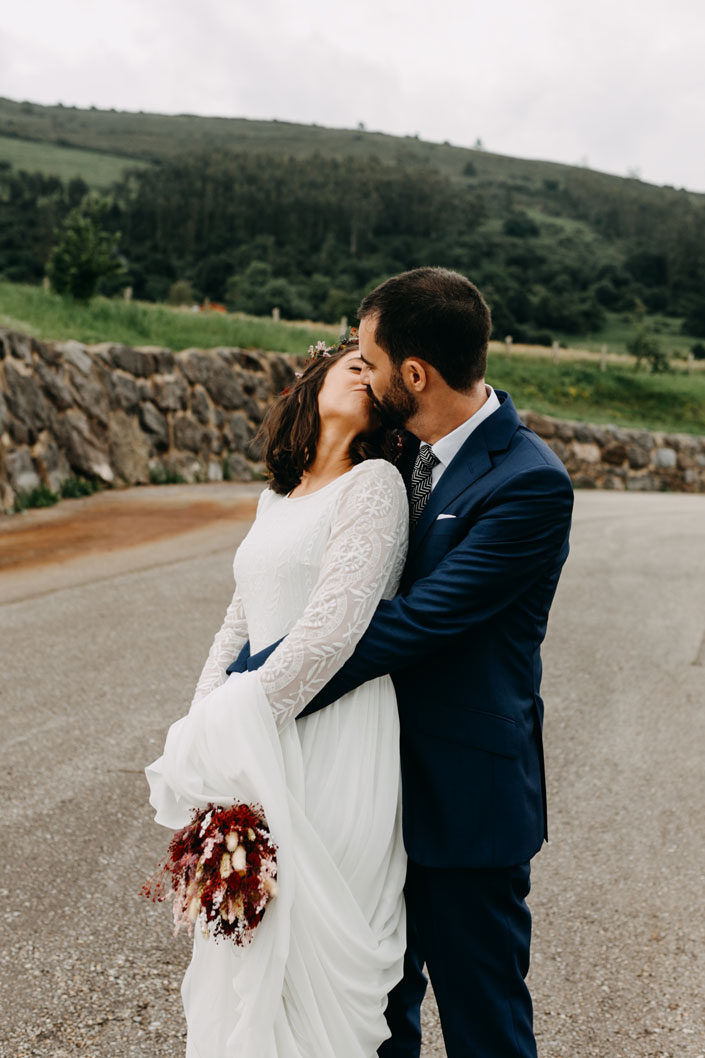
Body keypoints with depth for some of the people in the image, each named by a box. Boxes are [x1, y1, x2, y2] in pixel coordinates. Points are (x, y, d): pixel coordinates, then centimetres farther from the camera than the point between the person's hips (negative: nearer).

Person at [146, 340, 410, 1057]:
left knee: (302, 940, 1)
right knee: (245, 940, 15)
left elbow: (333, 625, -18)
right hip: (256, 739, 7)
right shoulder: (276, 498, 16)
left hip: (330, 740, -7)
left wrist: (243, 723, -17)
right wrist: (201, 725, 5)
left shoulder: (373, 482, -8)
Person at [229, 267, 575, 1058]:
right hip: (383, 780, 7)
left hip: (465, 792, -7)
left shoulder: (530, 483, -20)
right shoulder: (405, 453, 5)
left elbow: (415, 622, -26)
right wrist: (242, 674, -8)